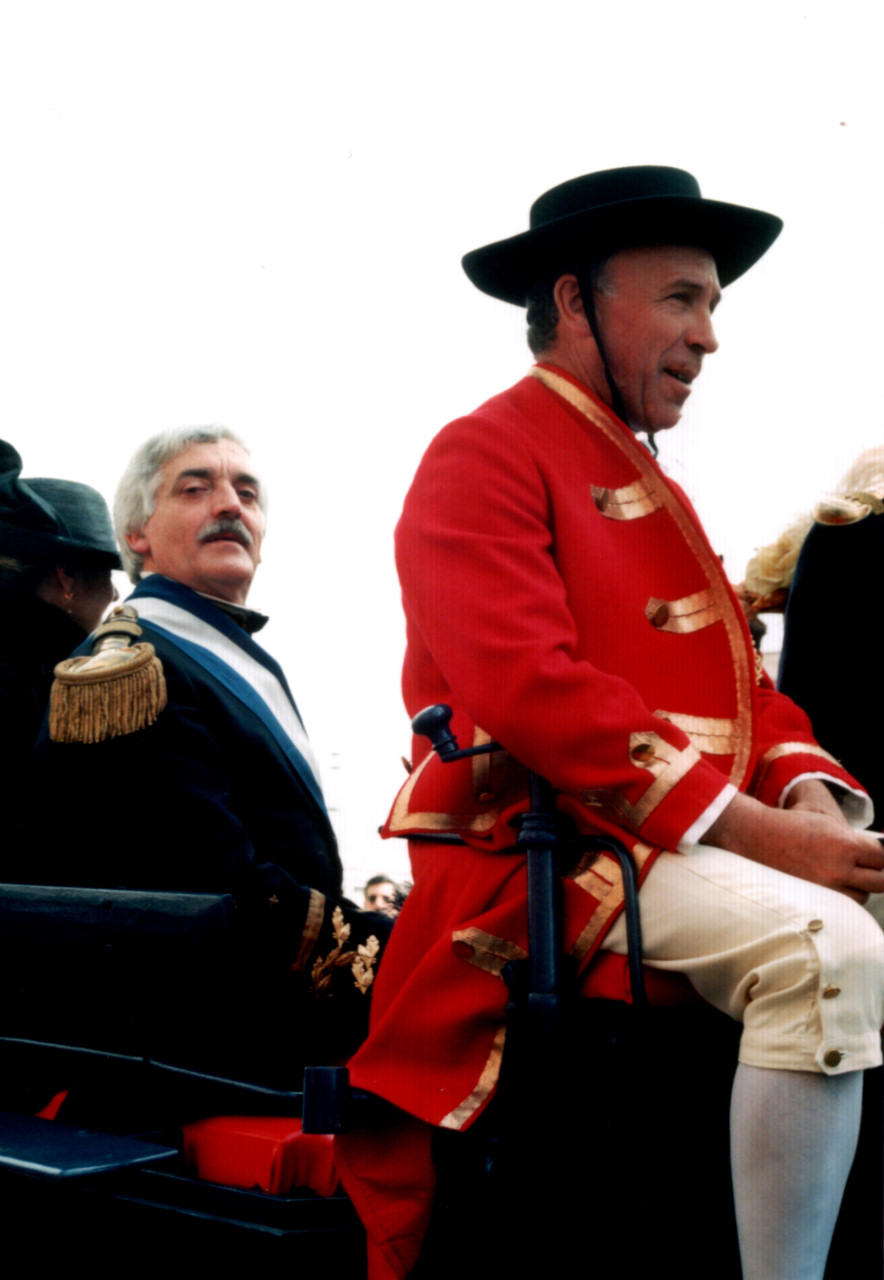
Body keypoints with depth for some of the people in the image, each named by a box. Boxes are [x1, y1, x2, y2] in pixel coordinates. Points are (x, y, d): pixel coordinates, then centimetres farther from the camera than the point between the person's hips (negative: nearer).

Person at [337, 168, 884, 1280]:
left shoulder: (647, 484, 25)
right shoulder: (482, 456, -5)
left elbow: (734, 679, 18)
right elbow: (534, 692, -18)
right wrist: (751, 829, -23)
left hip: (698, 838, 9)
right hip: (543, 844, -9)